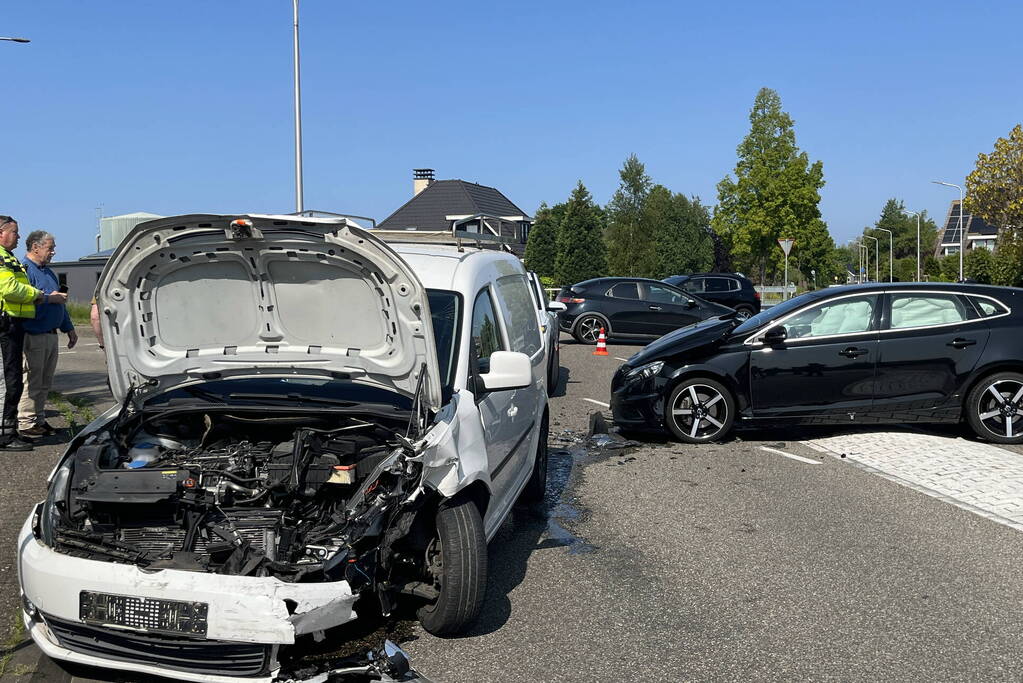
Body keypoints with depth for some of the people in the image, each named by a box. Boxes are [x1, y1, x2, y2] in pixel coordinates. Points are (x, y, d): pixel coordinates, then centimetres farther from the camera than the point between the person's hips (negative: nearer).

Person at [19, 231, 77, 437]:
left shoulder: (48, 272, 20)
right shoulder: (25, 270, -11)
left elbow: (60, 304, 26)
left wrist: (69, 329, 25)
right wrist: (49, 298, -22)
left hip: (51, 334, 9)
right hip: (34, 336, -9)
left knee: (45, 382, 13)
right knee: (32, 382, -4)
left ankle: (39, 419, 22)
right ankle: (26, 423, 3)